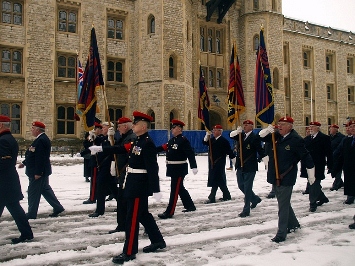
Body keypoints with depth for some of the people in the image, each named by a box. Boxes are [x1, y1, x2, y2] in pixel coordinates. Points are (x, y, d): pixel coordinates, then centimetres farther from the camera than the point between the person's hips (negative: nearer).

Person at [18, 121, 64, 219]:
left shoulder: (41, 140, -21)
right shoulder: (41, 139, 13)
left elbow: (40, 158, -25)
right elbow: (34, 155, 21)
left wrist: (38, 173, -25)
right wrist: (24, 163, 22)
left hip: (38, 172, -10)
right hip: (43, 171, 10)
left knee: (33, 192, 0)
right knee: (45, 190, 16)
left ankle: (31, 214, 11)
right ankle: (58, 207, 21)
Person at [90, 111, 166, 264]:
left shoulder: (148, 144, -18)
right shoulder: (137, 141, 12)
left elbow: (153, 169, -22)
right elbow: (121, 149, 16)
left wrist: (156, 190, -24)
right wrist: (101, 148, 12)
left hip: (139, 186, -10)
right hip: (134, 184, 10)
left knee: (132, 218, -3)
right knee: (143, 214, 18)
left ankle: (129, 252, 7)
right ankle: (158, 241, 31)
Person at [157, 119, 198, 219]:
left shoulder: (183, 140, -14)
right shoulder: (172, 140, 13)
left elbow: (190, 154, -20)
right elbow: (163, 147, 16)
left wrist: (194, 167, -27)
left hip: (179, 169, -9)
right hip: (173, 168, 9)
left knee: (175, 189, -5)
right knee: (180, 188, 17)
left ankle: (169, 212, -1)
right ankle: (190, 206, 32)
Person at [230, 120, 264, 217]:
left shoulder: (255, 137, -10)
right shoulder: (241, 135, 10)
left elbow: (260, 151, -9)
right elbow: (231, 135, 1)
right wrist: (237, 131, -16)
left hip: (250, 167, -7)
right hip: (240, 166, 7)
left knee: (247, 188, -2)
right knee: (241, 186, 17)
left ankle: (246, 210, 7)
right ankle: (255, 199, 40)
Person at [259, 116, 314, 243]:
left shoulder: (296, 140, -14)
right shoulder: (276, 136, 5)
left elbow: (306, 157, -10)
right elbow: (261, 136, 13)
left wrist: (311, 175, -4)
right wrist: (267, 130, -9)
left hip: (286, 178, -8)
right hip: (275, 176, 8)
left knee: (283, 205, -4)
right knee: (284, 203, 20)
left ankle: (281, 234, 3)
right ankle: (293, 224, 40)